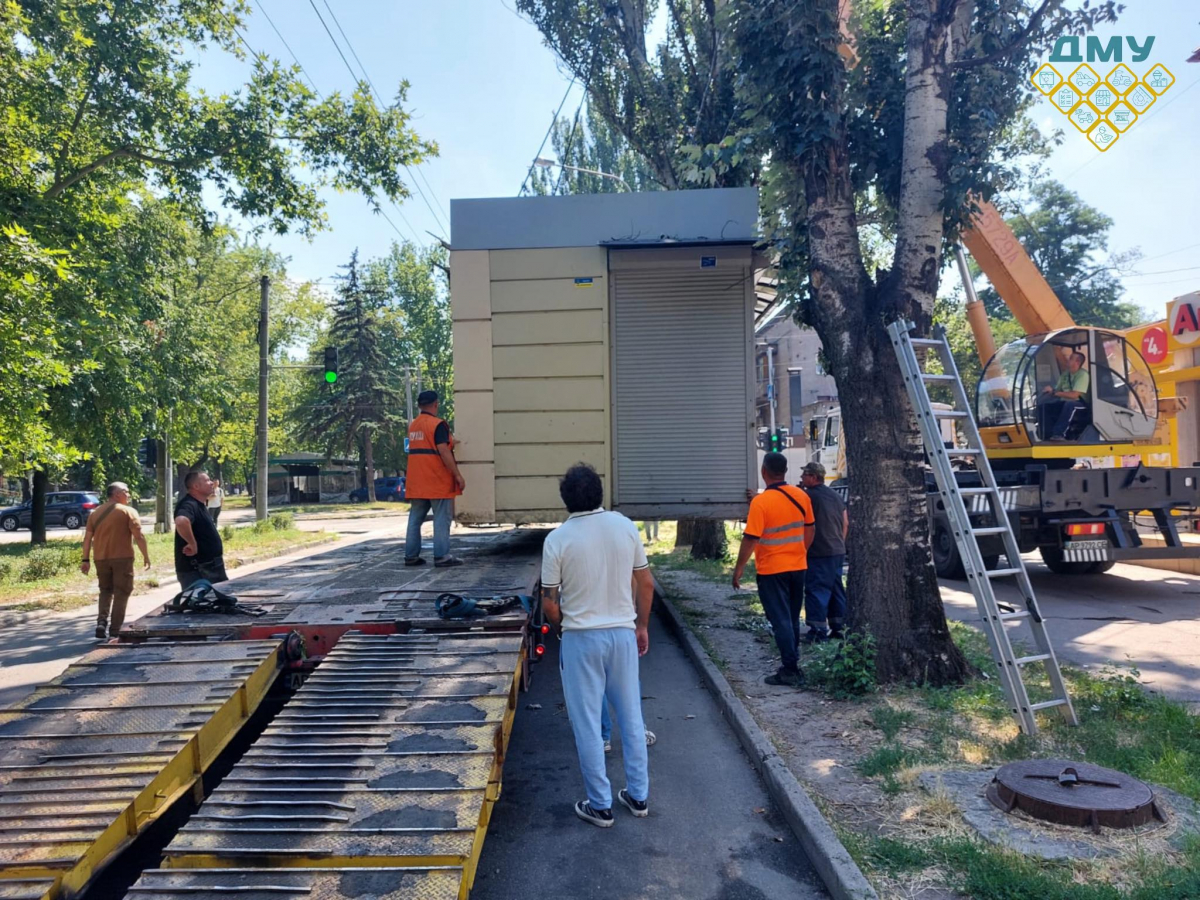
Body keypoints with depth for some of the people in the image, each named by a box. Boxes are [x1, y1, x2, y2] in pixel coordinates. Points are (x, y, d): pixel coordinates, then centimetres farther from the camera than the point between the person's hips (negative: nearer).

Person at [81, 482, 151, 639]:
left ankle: (102, 621, 1)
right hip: (122, 558, -5)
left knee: (105, 591, 19)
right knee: (121, 592, 4)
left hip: (101, 558, 5)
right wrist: (146, 556, -6)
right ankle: (115, 628, 3)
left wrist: (86, 559, 12)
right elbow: (139, 536, -11)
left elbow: (87, 538, 8)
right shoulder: (128, 511, -6)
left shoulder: (96, 513, 10)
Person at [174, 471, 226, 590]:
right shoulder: (189, 505, -20)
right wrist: (192, 544, -32)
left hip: (209, 566, 10)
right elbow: (181, 522, -42)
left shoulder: (200, 504, 12)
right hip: (195, 570, -10)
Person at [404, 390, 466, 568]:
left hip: (416, 482, 7)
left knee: (415, 519, 10)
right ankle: (442, 556, -6)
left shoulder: (412, 426, 13)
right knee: (441, 519, -4)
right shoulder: (438, 424, -11)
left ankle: (411, 555, 12)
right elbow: (443, 451, -19)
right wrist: (458, 475, -16)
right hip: (438, 481, -7)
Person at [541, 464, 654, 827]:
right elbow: (646, 583, 3)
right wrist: (642, 626, 15)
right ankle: (638, 796, 28)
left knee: (587, 725, 9)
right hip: (623, 633, 4)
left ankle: (600, 806, 19)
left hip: (581, 638, -3)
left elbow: (549, 604, -8)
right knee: (631, 717, 16)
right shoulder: (626, 527, -4)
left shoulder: (558, 539, -13)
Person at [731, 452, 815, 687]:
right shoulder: (801, 496, -1)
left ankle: (790, 670, 3)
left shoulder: (760, 502, -19)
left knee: (780, 620, 1)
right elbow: (809, 530, 9)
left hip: (772, 570, -6)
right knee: (792, 619, 18)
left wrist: (739, 568, -9)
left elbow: (751, 539, -19)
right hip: (798, 567, 6)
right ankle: (792, 662, 28)